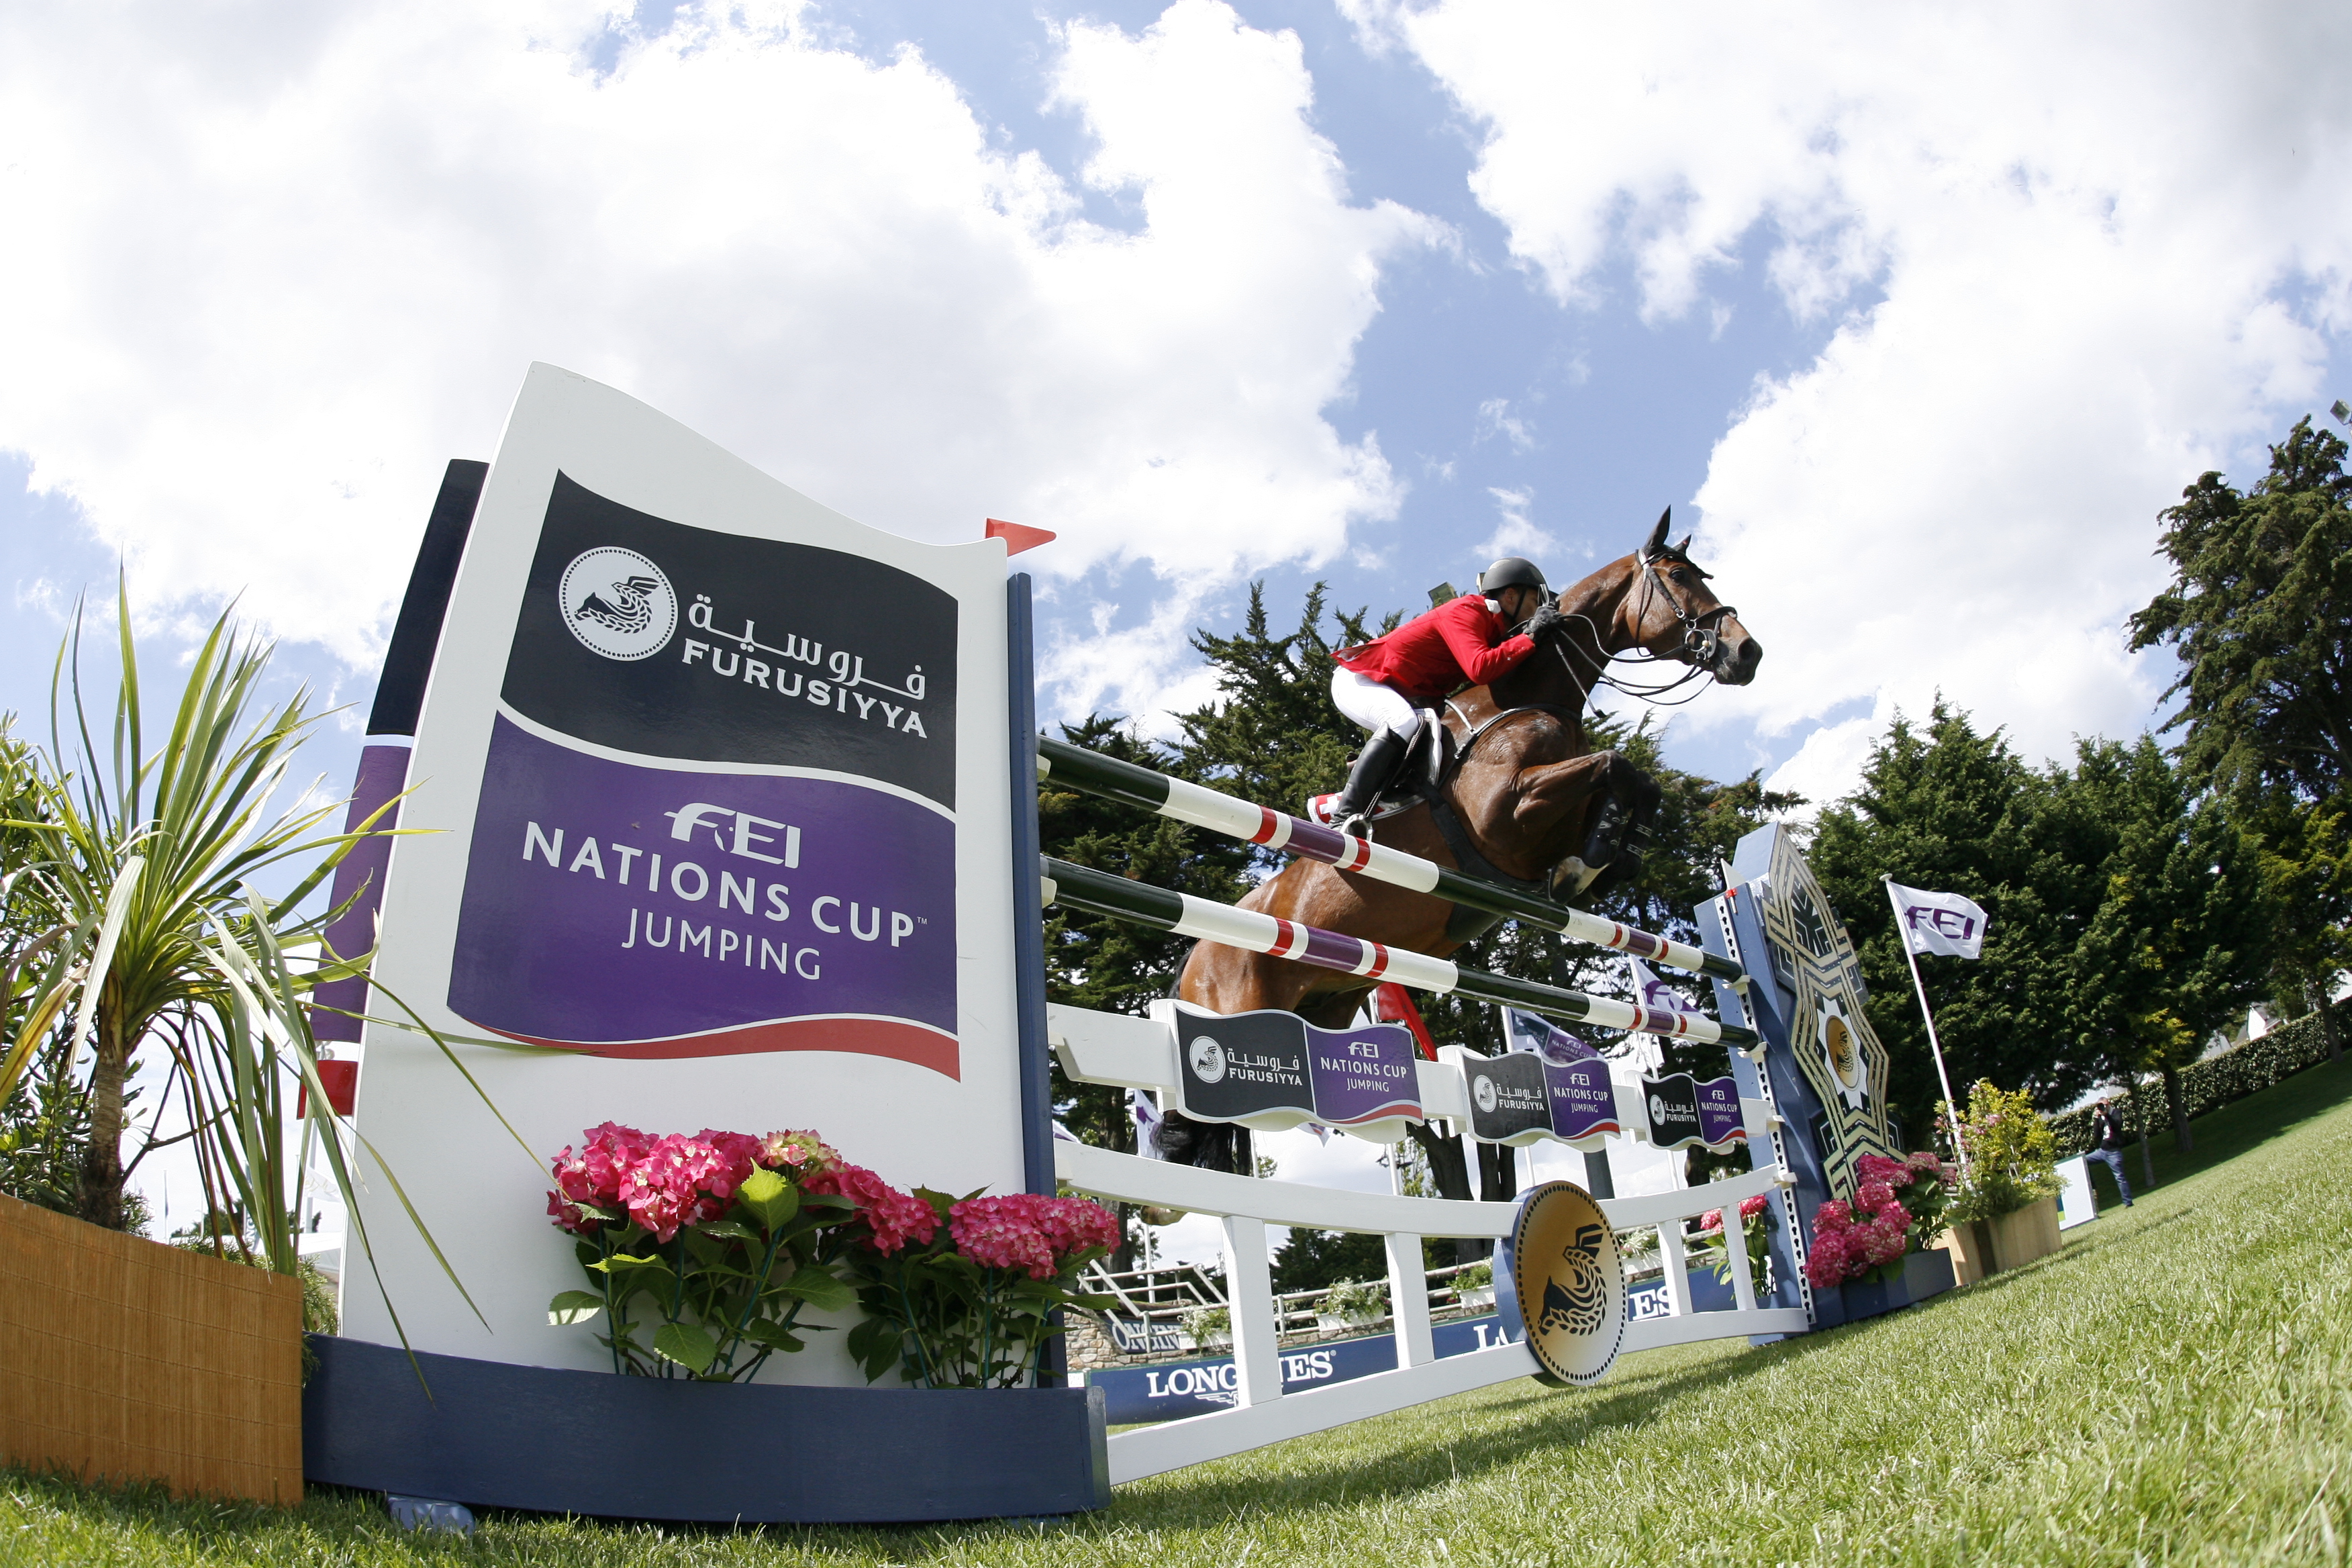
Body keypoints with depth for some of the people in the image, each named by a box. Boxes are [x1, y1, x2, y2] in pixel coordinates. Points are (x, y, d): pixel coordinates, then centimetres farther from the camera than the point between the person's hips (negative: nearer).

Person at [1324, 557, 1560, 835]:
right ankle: (1343, 816, -39)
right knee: (1405, 722, -36)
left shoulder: (1493, 630, 10)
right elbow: (1480, 669, -34)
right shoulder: (1466, 611, -19)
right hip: (1356, 679, -10)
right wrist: (1531, 636, -29)